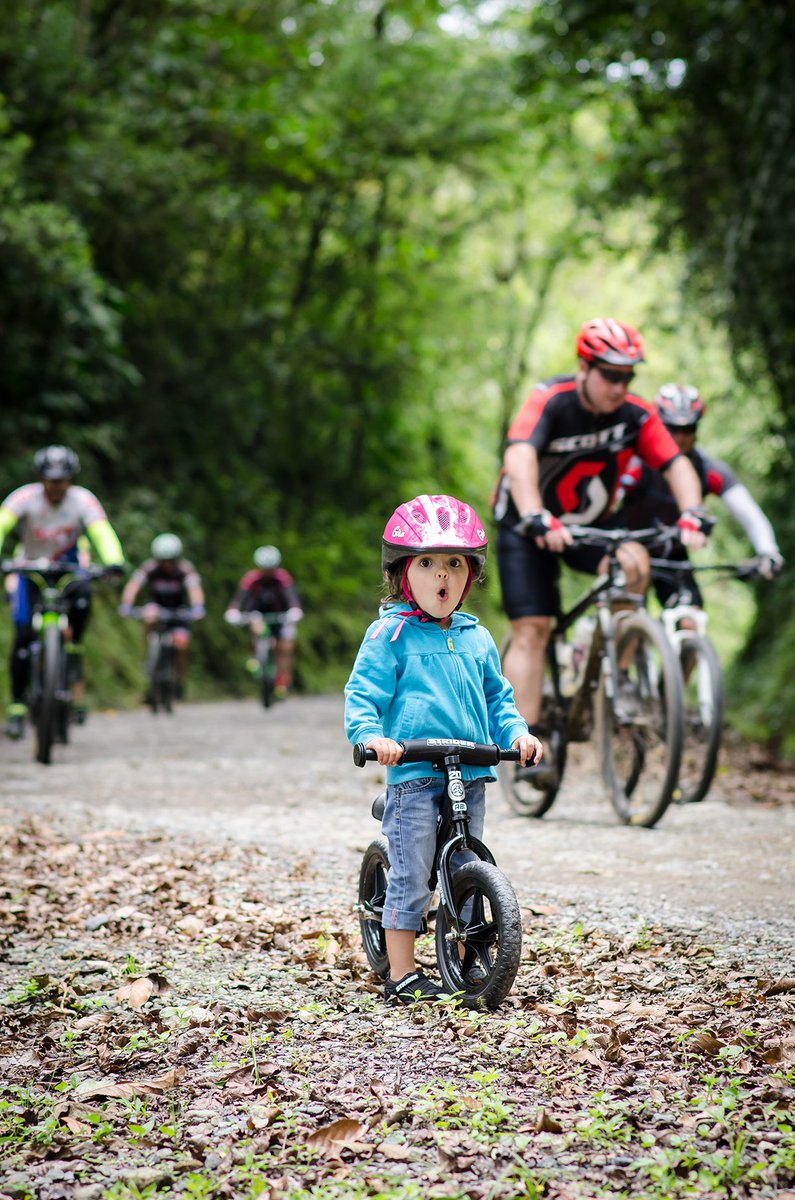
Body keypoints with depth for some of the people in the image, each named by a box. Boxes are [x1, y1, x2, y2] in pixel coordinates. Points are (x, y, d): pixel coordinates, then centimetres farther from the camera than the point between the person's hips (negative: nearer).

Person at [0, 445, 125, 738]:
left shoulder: (83, 500, -19)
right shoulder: (25, 497, -21)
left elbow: (102, 532, -31)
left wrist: (114, 561, -51)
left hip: (68, 567, 0)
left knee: (82, 593, -35)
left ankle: (74, 650, -10)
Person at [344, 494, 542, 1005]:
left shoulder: (477, 638, 14)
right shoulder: (389, 635, -2)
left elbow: (498, 695, 21)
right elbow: (363, 695, -5)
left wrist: (517, 732, 3)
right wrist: (372, 734, -23)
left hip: (471, 775, 5)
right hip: (413, 774, -5)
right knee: (411, 878, -5)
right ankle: (402, 975, 2)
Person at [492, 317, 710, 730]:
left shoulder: (637, 415, -14)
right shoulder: (550, 401, -25)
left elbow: (677, 465, -20)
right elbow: (519, 456, -40)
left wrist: (692, 514, -40)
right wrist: (537, 519, -56)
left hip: (590, 526, 3)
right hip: (527, 527, -3)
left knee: (634, 562, -27)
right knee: (531, 629, -13)